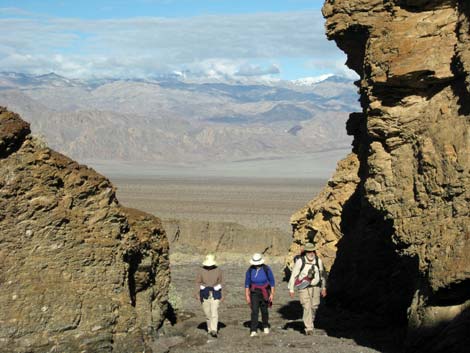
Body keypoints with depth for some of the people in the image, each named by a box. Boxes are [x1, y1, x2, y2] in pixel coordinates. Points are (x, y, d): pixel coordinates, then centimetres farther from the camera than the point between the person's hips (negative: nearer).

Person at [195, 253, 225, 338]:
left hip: (215, 294, -2)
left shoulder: (218, 271, -5)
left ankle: (213, 331, -14)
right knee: (207, 313, 10)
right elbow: (198, 282, 3)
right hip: (205, 294, 2)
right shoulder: (201, 271, -3)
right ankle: (210, 328, 28)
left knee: (214, 312, -12)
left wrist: (222, 295, -1)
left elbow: (222, 283, 1)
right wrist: (198, 294, -4)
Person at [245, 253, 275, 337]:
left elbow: (272, 281, -2)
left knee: (264, 310, 11)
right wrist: (247, 295, 0)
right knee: (254, 311, -11)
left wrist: (272, 294, -3)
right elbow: (247, 283, 1)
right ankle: (253, 331, -13)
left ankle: (266, 327, 35)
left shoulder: (266, 269, -11)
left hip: (264, 293, 0)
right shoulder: (250, 270, -7)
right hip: (254, 293, 0)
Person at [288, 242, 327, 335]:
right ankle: (309, 328, -7)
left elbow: (322, 274, 14)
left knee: (314, 307, 11)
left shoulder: (318, 261, 0)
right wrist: (291, 289, -8)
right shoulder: (300, 261, -12)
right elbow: (293, 275, -7)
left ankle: (309, 322, 36)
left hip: (315, 287, 4)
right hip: (304, 288, -4)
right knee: (307, 308, -12)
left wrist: (323, 288, 17)